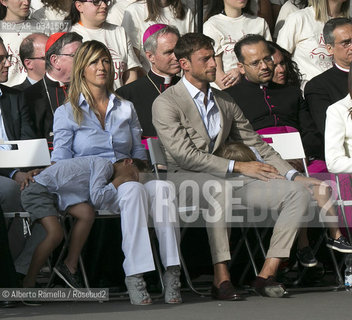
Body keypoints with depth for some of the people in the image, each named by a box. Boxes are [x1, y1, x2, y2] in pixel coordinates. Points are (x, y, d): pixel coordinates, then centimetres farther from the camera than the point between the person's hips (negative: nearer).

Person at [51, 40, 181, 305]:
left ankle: (172, 272, -43)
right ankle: (134, 276, -46)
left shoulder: (126, 109, 23)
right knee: (134, 190, -38)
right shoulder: (67, 112, 12)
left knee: (162, 187, -34)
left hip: (130, 179, 3)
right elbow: (60, 161, 7)